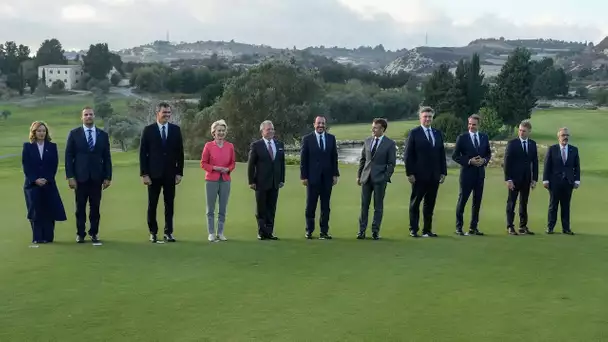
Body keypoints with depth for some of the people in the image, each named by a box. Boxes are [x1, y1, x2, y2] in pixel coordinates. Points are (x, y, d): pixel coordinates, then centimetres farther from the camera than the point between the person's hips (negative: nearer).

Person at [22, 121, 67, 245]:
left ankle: (48, 237, 4)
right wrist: (35, 180, -12)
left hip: (49, 184, 1)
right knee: (35, 211, -1)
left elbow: (54, 165, 2)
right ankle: (37, 238, 4)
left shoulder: (52, 146, 7)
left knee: (49, 210, -3)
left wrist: (46, 179, -9)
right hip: (32, 184, -1)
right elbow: (26, 166, -1)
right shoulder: (27, 147, 5)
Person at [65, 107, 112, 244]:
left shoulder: (103, 135, 7)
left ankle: (94, 233, 11)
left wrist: (108, 177, 1)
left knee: (95, 206, 3)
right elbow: (69, 156, 0)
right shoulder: (74, 134, 2)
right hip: (80, 176, -1)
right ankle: (80, 234, 11)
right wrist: (70, 176, -7)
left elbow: (107, 157, 7)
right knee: (80, 207, 4)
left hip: (96, 177, 1)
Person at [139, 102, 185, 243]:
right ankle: (153, 232, 13)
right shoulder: (148, 130, -1)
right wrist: (144, 174, -8)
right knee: (152, 205, 4)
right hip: (154, 173, -2)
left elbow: (180, 152, 6)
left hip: (170, 173, 2)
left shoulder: (175, 129, 5)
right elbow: (143, 153, -2)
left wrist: (179, 172, 1)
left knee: (169, 204, 4)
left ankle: (168, 232, 11)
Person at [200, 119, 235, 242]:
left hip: (225, 180, 2)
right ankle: (211, 233, 9)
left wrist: (228, 169, -8)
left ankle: (220, 233, 13)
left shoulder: (230, 146, 4)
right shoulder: (208, 145, -3)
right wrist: (214, 168, -14)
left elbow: (233, 163, 11)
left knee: (223, 209, 5)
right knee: (210, 209, 2)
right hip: (211, 180, -2)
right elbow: (203, 163, 0)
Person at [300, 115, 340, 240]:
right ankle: (309, 231, 13)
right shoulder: (307, 139, -1)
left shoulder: (331, 138, 7)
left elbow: (334, 157, 9)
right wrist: (304, 176, -6)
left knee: (325, 206, 5)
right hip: (313, 177, -2)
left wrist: (335, 174, 3)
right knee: (310, 205, 3)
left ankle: (324, 232, 9)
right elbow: (303, 159, -2)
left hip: (327, 177, 2)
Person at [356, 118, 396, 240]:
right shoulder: (367, 141, 10)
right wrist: (359, 175, 9)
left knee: (378, 206, 3)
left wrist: (386, 178, -11)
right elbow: (362, 159, 14)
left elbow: (391, 163, -4)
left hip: (379, 179, -4)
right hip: (366, 177, 4)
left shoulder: (390, 144, -3)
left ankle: (375, 231, 9)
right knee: (364, 205, 4)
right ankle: (362, 230, 9)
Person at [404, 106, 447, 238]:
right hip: (419, 176, -5)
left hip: (434, 176, 5)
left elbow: (442, 154, 14)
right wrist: (410, 173, -10)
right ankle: (413, 230, 8)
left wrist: (443, 172, 8)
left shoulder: (438, 134, 13)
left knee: (430, 204, 7)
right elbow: (408, 155, -5)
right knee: (415, 203, 3)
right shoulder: (414, 133, -2)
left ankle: (427, 230, 13)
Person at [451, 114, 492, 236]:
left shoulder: (484, 137, 7)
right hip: (467, 172, -4)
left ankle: (474, 227, 16)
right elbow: (455, 156, -6)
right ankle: (459, 227, 7)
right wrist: (469, 161, -16)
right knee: (462, 200, -1)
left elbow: (488, 153, 15)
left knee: (477, 201, 8)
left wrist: (484, 160, -6)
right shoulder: (462, 138, -5)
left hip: (480, 173, 4)